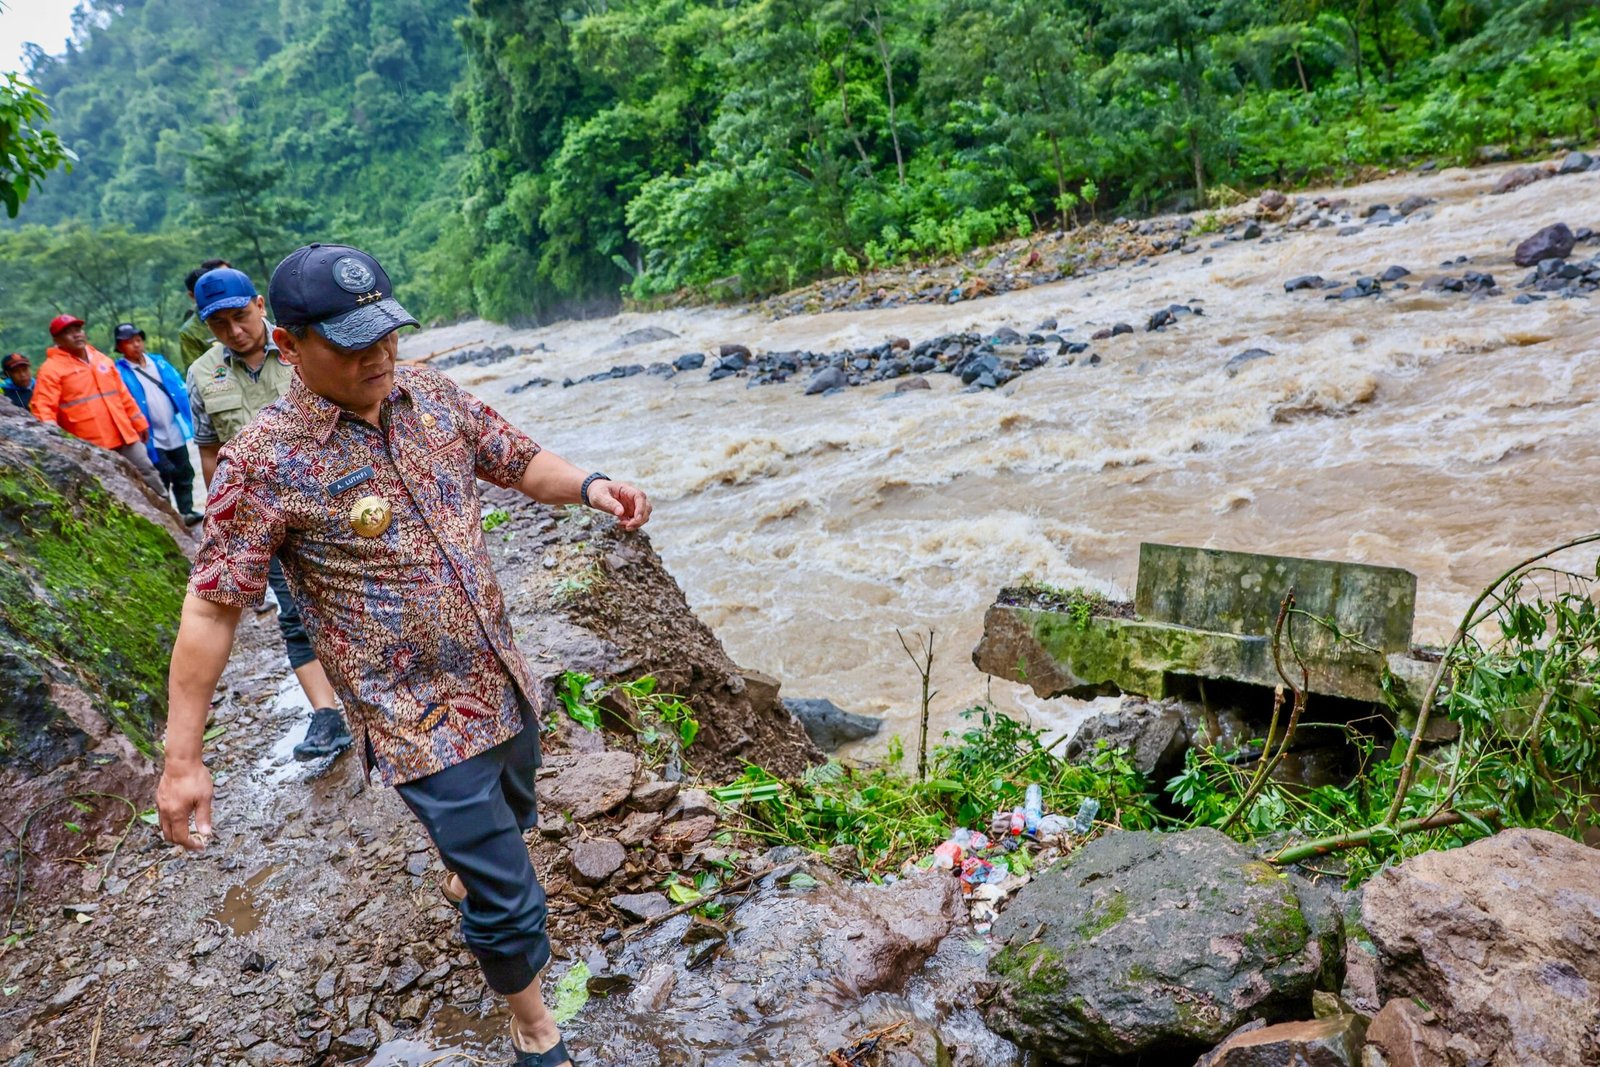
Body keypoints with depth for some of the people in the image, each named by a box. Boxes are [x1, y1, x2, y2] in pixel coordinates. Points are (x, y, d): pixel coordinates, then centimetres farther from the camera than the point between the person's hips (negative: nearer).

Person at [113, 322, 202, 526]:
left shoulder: (159, 361, 8)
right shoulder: (119, 373, -9)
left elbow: (180, 389, 11)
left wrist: (190, 416, 5)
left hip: (176, 432, 5)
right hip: (152, 439, -5)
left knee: (184, 474, 12)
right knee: (162, 477, 0)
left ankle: (187, 511, 22)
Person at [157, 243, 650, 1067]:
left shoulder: (430, 394, -3)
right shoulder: (267, 462, -19)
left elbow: (519, 461, 8)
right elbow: (212, 605, -14)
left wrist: (587, 486, -13)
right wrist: (181, 757, -13)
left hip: (503, 682, 7)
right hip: (422, 721, -6)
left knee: (508, 822, 32)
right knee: (509, 898, 1)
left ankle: (465, 881, 66)